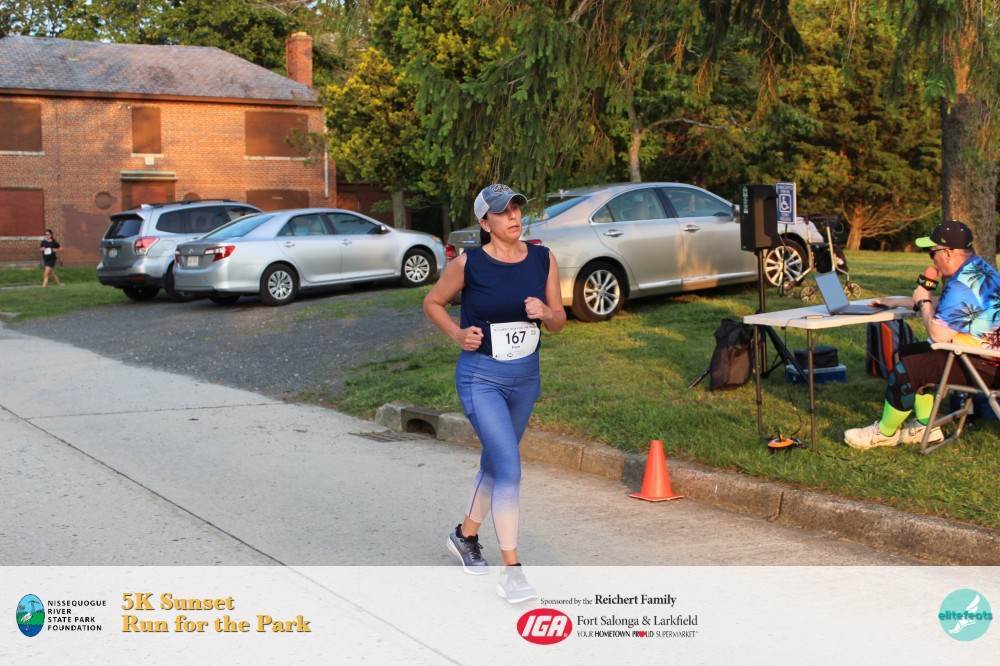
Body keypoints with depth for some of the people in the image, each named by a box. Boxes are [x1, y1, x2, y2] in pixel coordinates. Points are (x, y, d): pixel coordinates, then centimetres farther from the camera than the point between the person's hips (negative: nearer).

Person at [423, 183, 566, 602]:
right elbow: (432, 303, 3)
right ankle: (511, 572, -9)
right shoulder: (469, 263, -12)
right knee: (509, 468, -15)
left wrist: (545, 313, -17)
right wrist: (458, 334, -12)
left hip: (526, 377, 5)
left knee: (495, 462, 20)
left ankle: (466, 535, 43)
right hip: (481, 378, -5)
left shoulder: (543, 259, -1)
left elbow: (559, 323, 5)